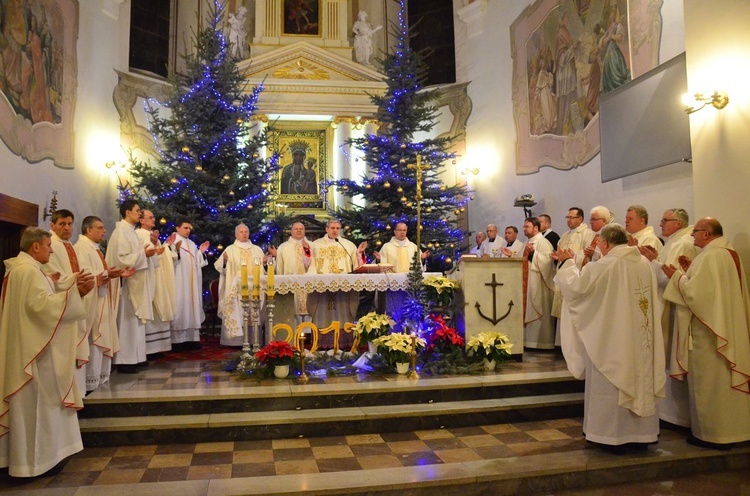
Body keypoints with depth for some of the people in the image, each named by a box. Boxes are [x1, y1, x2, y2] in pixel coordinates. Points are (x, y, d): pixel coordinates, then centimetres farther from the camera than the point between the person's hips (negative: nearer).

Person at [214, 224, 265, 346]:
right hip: (237, 286, -3)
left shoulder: (257, 250, 16)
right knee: (236, 312, -11)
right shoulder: (230, 249, 7)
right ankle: (236, 339, -10)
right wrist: (224, 260, -22)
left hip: (254, 286, 3)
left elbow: (262, 267, 19)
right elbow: (220, 267, -1)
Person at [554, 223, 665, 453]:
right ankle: (642, 434, 26)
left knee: (613, 383, 5)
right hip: (641, 338, 6)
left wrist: (568, 262, 3)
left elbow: (576, 286, -12)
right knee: (641, 380, 15)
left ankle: (614, 436, 13)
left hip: (613, 338, -6)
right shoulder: (645, 263, 4)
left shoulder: (604, 266, -17)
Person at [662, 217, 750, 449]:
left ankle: (712, 433, 9)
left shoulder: (710, 257, -19)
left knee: (708, 381, 0)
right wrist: (691, 272, 11)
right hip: (728, 328, 10)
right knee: (725, 379, 17)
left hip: (708, 330, -10)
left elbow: (695, 292, -23)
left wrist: (676, 276, -9)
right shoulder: (729, 254, 11)